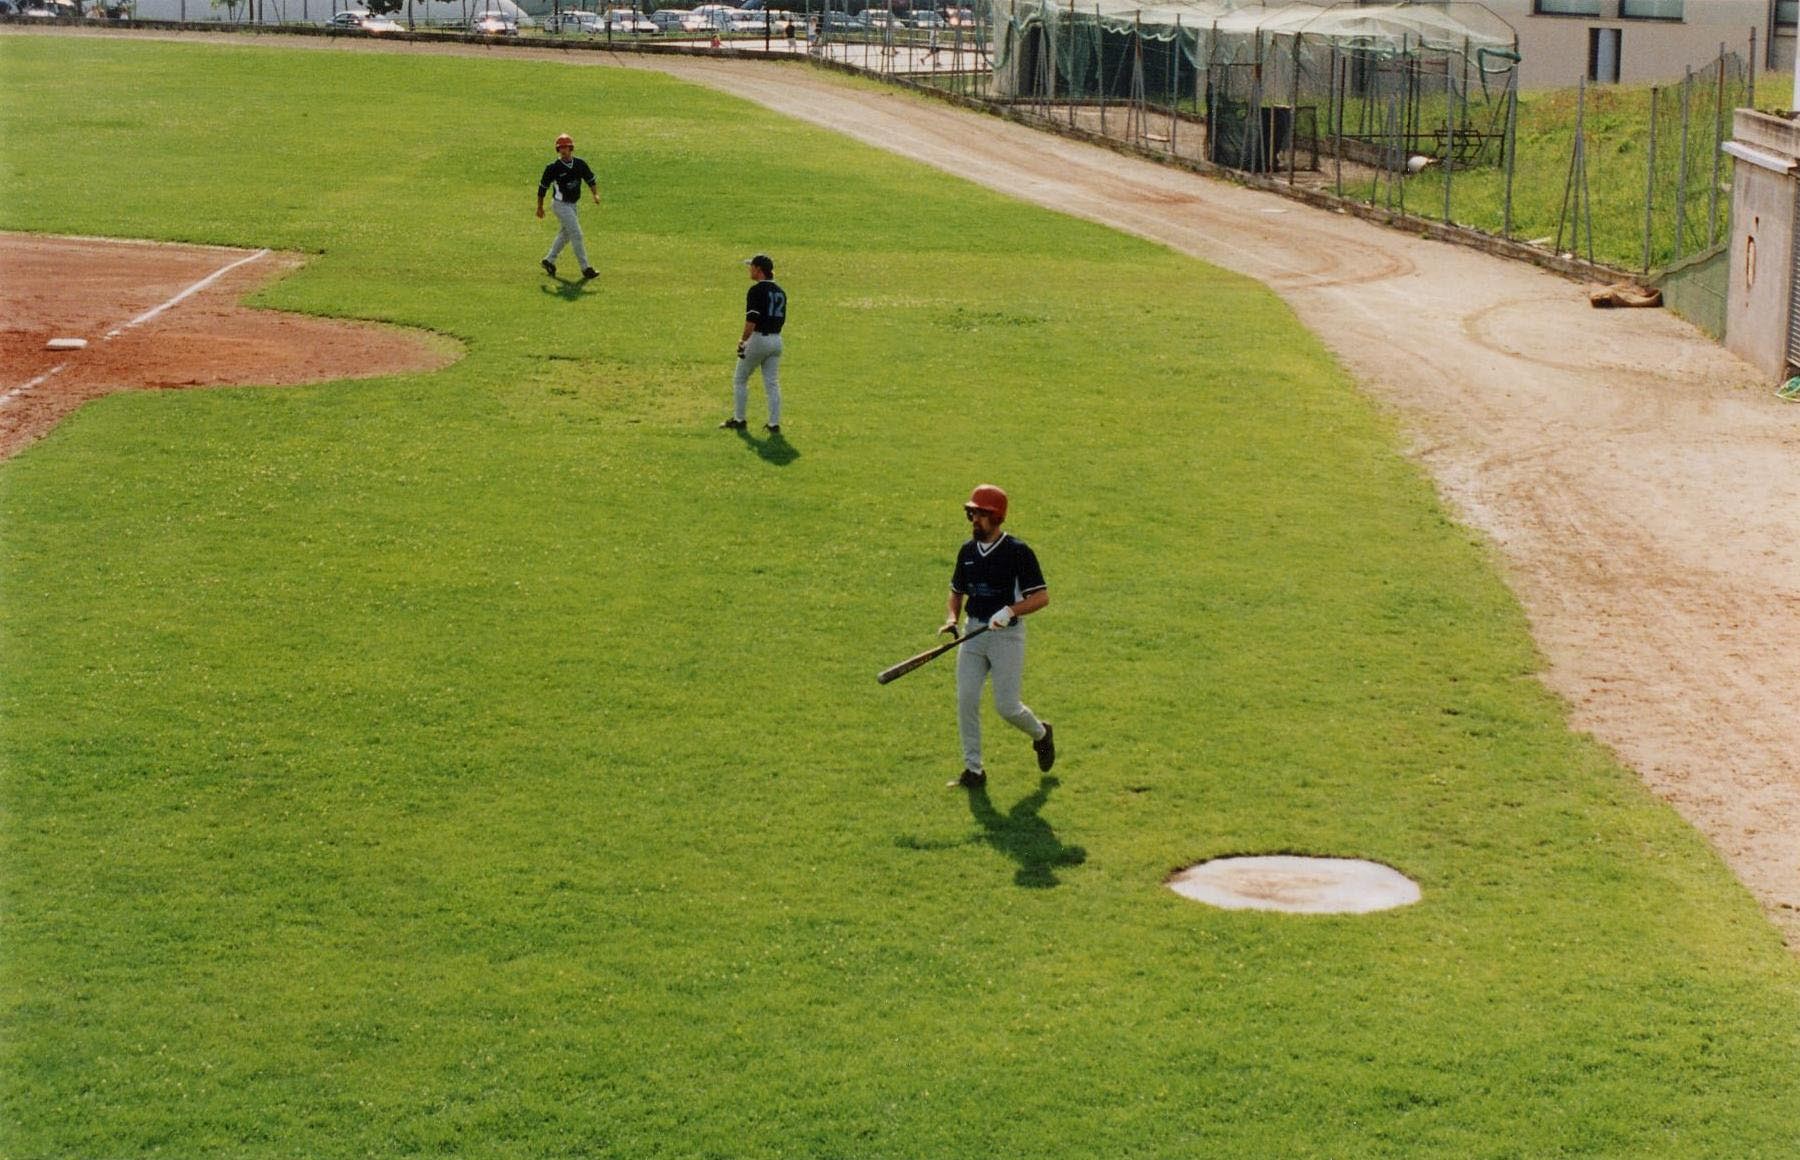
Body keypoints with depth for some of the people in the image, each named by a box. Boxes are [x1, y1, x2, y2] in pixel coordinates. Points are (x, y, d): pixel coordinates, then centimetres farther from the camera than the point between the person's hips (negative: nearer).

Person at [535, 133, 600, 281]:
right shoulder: (553, 168, -15)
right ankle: (585, 268, -6)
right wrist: (540, 208, 0)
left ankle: (549, 260, 34)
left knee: (566, 234, 18)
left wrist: (596, 194, -12)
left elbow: (591, 180, 7)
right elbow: (542, 187, -5)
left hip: (573, 205, 7)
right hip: (561, 205, -7)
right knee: (576, 235, -10)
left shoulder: (580, 164, -1)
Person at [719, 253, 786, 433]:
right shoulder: (780, 291, 11)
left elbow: (752, 319, -21)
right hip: (776, 340, 7)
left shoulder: (757, 290, -13)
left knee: (740, 379, 8)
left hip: (758, 338, -7)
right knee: (772, 383, 7)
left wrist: (743, 340, -16)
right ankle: (774, 424, 2)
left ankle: (739, 420, 11)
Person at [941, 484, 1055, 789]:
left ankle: (1041, 734, 28)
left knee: (1006, 707, -5)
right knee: (966, 699, -5)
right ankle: (973, 770, 4)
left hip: (1007, 635, -5)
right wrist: (952, 618, 2)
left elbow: (1042, 596, -14)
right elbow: (957, 590, 21)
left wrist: (1010, 611, -28)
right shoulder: (968, 551, 7)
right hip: (973, 632, 5)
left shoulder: (1018, 552, -11)